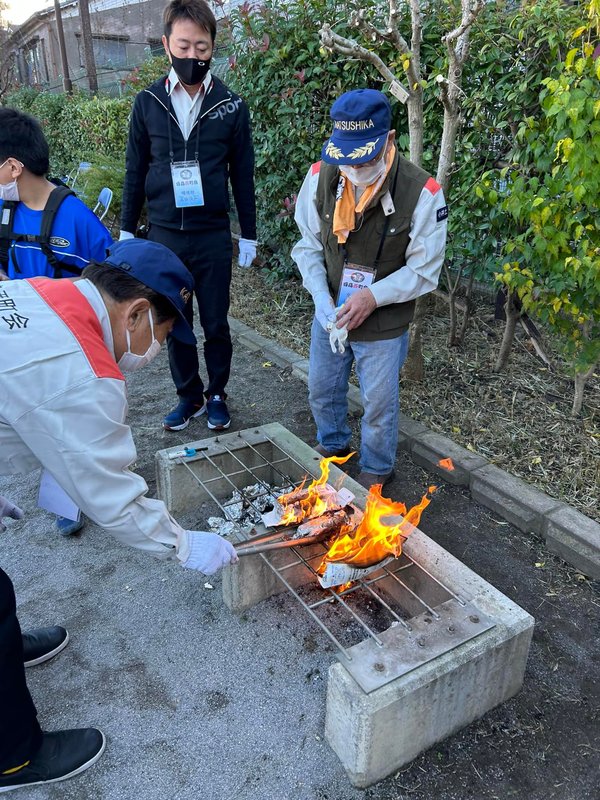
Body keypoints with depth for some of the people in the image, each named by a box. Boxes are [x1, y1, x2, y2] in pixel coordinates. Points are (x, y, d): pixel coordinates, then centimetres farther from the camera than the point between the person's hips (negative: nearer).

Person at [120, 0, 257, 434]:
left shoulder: (231, 105, -2)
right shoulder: (148, 102, 1)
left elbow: (243, 175, 3)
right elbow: (135, 172, 7)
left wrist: (249, 235, 3)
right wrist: (127, 231, 7)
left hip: (213, 235, -1)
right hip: (164, 235, 2)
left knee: (215, 323, 7)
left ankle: (217, 394, 25)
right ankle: (189, 394, 25)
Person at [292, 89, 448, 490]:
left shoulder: (422, 192, -22)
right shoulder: (322, 176, -12)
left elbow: (424, 271, -14)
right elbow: (308, 245, -1)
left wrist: (373, 296, -26)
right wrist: (321, 297, -16)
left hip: (384, 325, -3)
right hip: (329, 316, 4)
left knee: (379, 404, 12)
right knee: (322, 391, 21)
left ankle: (377, 470, 40)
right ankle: (333, 446, 52)